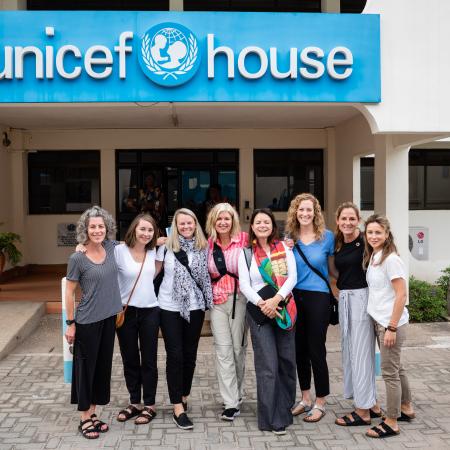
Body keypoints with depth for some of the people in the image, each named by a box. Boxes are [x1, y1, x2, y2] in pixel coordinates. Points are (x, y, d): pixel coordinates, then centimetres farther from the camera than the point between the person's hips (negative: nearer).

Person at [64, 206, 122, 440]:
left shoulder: (111, 247, -1)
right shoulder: (77, 258, -13)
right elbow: (69, 291, -8)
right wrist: (70, 323, -8)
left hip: (109, 318, 5)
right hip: (87, 321, -5)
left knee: (103, 366, 13)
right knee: (86, 367, 5)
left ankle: (93, 413, 27)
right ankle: (85, 419, 19)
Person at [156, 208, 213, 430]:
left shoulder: (203, 247, 2)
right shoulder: (166, 246, -3)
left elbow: (207, 275, 10)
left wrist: (207, 300, 2)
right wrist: (155, 295, -1)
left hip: (195, 307, 2)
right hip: (170, 308, -2)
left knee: (190, 354, 10)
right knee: (175, 355, -2)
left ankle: (183, 397, 29)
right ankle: (178, 409, 4)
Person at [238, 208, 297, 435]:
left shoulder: (284, 248, 8)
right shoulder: (246, 253, 5)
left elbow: (292, 277, -1)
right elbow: (244, 285, -1)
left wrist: (276, 299, -15)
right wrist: (261, 303, -15)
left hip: (283, 308, 2)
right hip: (258, 311, -2)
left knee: (287, 361, 7)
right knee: (268, 365, -5)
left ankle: (285, 409, 26)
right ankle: (272, 418, 3)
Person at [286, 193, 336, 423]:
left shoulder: (327, 236, -2)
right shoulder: (289, 238, 5)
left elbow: (333, 268, 6)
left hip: (318, 298, -3)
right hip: (295, 298, 3)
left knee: (316, 350, 1)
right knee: (299, 350, 12)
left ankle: (320, 403, 17)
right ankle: (305, 398, 29)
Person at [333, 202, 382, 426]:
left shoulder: (365, 241, -11)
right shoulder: (336, 243, 8)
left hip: (361, 297, -7)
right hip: (343, 299, 8)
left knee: (361, 352, -2)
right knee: (349, 351, 12)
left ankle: (363, 410, 10)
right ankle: (372, 405, 25)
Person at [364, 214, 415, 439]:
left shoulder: (390, 259, -16)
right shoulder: (372, 258, 8)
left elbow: (401, 295, -19)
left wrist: (392, 327, -19)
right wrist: (383, 325, 9)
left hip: (391, 323, -8)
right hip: (380, 321, 8)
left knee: (389, 371, 1)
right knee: (396, 368, 20)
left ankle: (391, 423, 12)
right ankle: (406, 409, 37)